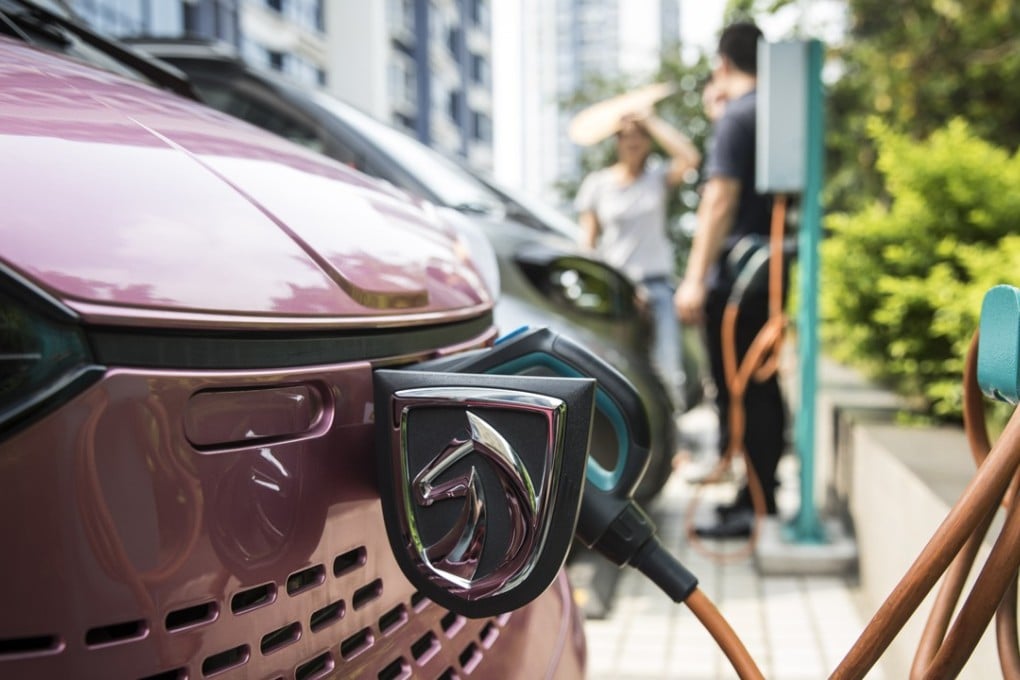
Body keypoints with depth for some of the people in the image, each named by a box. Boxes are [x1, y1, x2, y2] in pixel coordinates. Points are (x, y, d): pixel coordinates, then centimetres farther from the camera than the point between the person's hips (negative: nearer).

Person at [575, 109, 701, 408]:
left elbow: (690, 158, -13)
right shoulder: (597, 184, 7)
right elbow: (587, 240, 6)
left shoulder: (658, 176, 7)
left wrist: (651, 121, -7)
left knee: (667, 370, -8)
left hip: (656, 281, 0)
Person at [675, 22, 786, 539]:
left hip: (734, 277, -9)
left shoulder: (736, 117, -11)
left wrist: (695, 279, -19)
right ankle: (762, 494, 22)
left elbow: (720, 202, -18)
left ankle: (751, 506, -1)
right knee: (762, 387, 13)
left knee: (737, 392, -5)